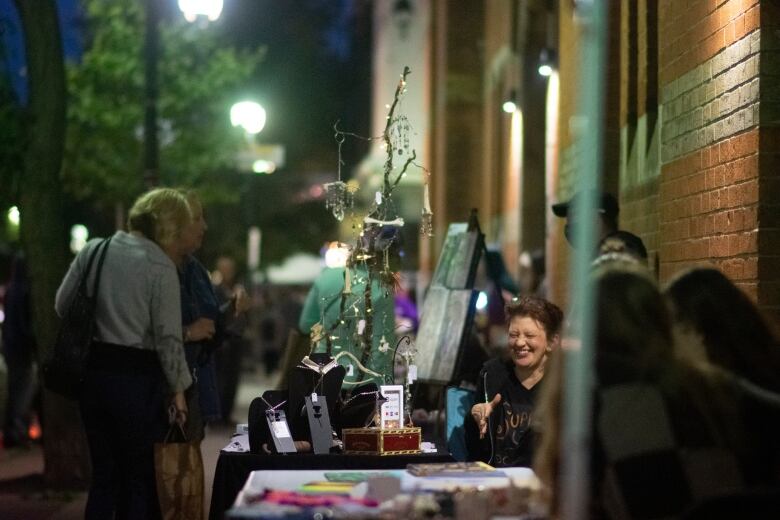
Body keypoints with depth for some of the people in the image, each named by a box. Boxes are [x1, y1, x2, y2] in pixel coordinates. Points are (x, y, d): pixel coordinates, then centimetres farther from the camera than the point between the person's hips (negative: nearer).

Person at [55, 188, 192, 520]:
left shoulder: (92, 250, 2)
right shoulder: (160, 267, -13)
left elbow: (62, 305, 9)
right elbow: (168, 336, -13)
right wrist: (177, 388, -2)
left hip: (93, 371, 5)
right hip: (136, 376, -5)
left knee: (104, 473, 15)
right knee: (139, 478, 8)